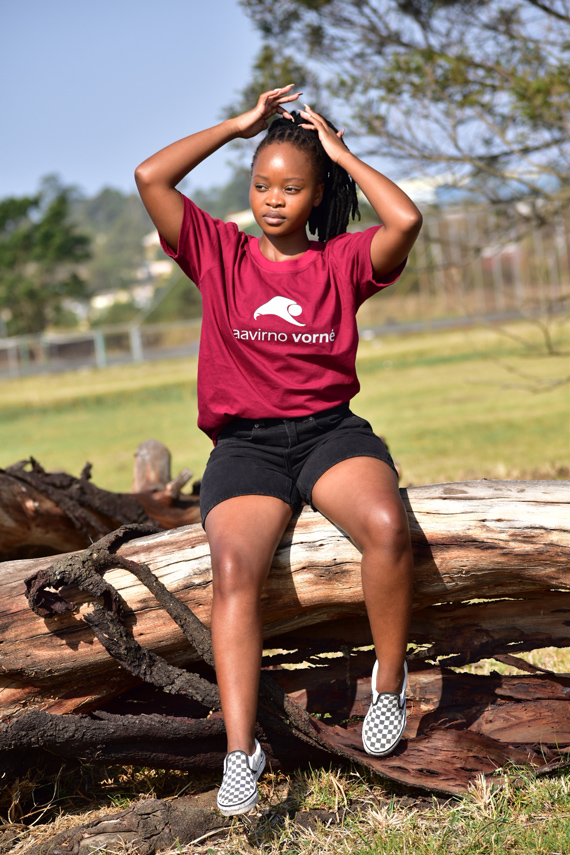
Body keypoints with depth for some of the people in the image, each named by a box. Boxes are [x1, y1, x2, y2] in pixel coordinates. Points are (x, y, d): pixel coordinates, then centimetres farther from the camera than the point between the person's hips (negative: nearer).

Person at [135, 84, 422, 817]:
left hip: (330, 429, 0)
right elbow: (150, 176, 0)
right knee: (234, 566, -29)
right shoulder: (218, 253, 11)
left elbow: (405, 219, -9)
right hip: (245, 442, 0)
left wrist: (340, 151, 4)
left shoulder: (341, 261, 11)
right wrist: (240, 125, 8)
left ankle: (390, 682, -10)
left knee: (385, 525, -32)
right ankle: (240, 751, -30)